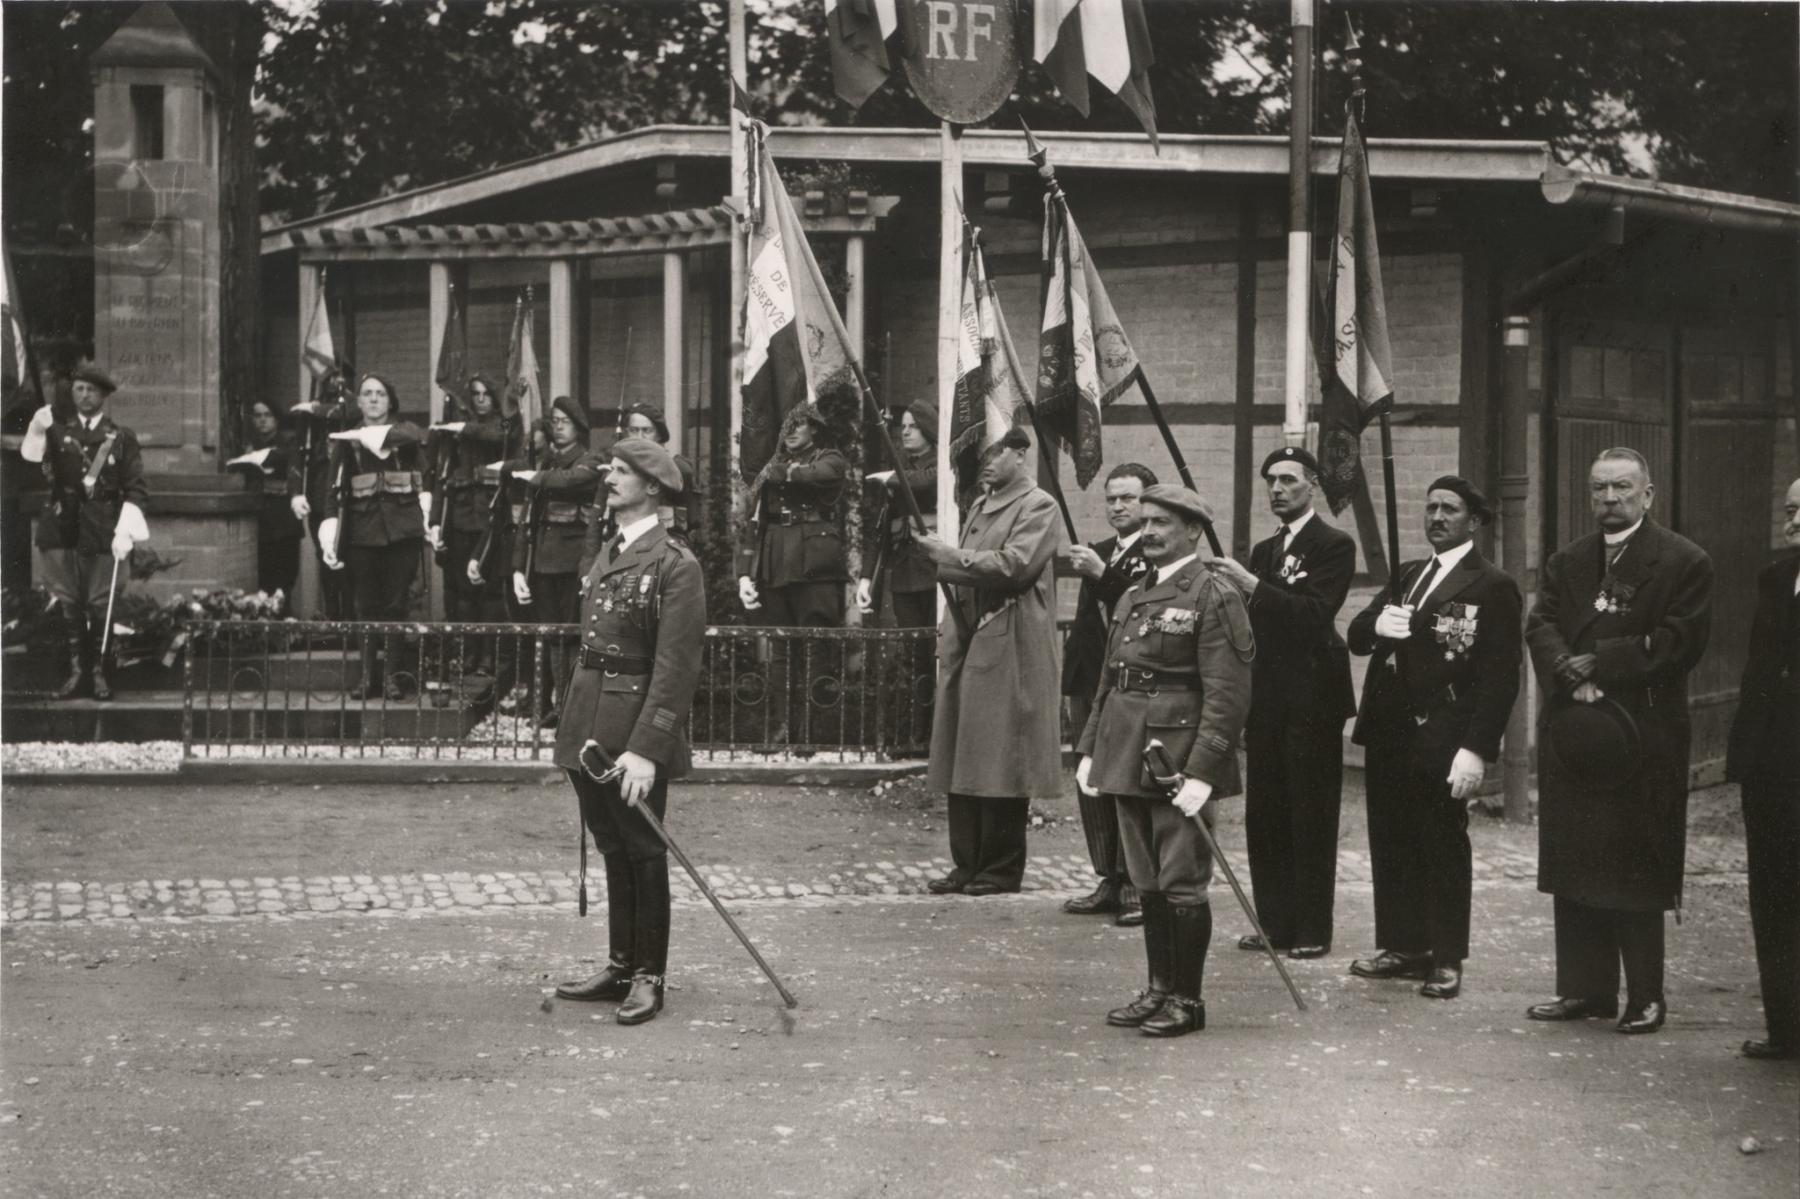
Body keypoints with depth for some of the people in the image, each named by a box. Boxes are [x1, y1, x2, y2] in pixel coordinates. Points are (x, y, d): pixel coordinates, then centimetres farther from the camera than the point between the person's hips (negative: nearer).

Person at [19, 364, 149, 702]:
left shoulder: (121, 438, 5)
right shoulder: (58, 432, 10)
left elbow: (136, 489, 1)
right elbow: (31, 460, -6)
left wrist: (125, 531, -10)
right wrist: (37, 432, -24)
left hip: (100, 529, -2)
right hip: (61, 526, 2)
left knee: (99, 603, 0)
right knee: (66, 600, 2)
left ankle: (98, 671, 9)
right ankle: (75, 669, 9)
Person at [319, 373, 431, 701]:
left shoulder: (407, 431, 11)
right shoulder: (345, 440, 13)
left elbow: (411, 437, -16)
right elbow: (335, 491, 6)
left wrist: (365, 436, -15)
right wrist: (329, 540, -4)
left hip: (402, 529, -1)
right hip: (362, 529, 1)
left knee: (396, 603, -5)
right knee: (366, 606, 0)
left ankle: (394, 676, -1)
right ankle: (369, 677, 3)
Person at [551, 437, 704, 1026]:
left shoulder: (675, 564, -12)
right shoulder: (607, 554, 14)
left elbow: (675, 667, -18)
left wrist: (646, 749, -24)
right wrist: (576, 725, 11)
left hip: (637, 733, -7)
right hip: (590, 729, 7)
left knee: (644, 852, 3)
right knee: (613, 851, 15)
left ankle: (649, 977, 13)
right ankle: (620, 965, 26)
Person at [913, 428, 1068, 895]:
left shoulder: (1038, 506, -5)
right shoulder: (980, 507, 21)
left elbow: (1015, 565, -18)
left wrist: (948, 555, -14)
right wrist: (950, 628, 11)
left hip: (1008, 650, -8)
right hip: (966, 645, 8)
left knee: (1001, 763, -4)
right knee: (962, 763, 7)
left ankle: (1001, 869, 4)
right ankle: (967, 864, 13)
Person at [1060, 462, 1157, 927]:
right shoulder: (1099, 552, 19)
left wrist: (1102, 574, -25)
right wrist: (1072, 673, 18)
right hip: (1091, 683, 8)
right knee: (1092, 784, 9)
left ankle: (1137, 886, -2)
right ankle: (1110, 882, 16)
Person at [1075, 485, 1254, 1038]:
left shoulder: (1215, 598, -10)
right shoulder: (1134, 596, 16)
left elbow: (1228, 695, -15)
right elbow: (1109, 679, 21)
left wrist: (1201, 772, -21)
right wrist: (1089, 748, 13)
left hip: (1181, 763, -8)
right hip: (1129, 759, 8)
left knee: (1182, 884, -1)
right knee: (1148, 884, 14)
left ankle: (1187, 999, 9)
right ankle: (1159, 989, 23)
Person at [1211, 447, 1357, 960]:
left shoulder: (1334, 546, -4)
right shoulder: (1263, 551, 19)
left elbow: (1314, 614, -19)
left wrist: (1252, 586, -25)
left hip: (1311, 702, -7)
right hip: (1266, 700, 7)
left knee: (1311, 819, -2)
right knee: (1264, 816, 7)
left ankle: (1312, 930, 3)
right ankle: (1274, 922, 15)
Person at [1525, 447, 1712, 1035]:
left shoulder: (1683, 562, -3)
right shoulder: (1567, 562, 14)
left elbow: (1680, 641, -11)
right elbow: (1540, 626, 4)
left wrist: (1601, 663, -14)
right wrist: (1570, 673, -15)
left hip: (1643, 739, -5)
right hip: (1573, 736, 5)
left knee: (1636, 871, -2)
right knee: (1574, 867, 8)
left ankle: (1646, 996, 7)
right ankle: (1585, 988, 16)